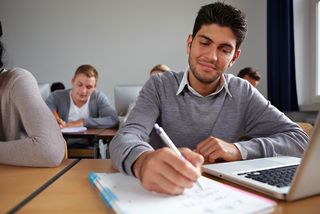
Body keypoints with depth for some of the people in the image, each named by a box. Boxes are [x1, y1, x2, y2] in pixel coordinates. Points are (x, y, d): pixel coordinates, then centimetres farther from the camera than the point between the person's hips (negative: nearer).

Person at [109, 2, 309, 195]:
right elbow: (124, 140, -23)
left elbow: (299, 140, -4)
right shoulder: (159, 87, -8)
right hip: (163, 194, -1)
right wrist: (143, 161, -47)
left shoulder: (243, 93, -2)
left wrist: (239, 150, -21)